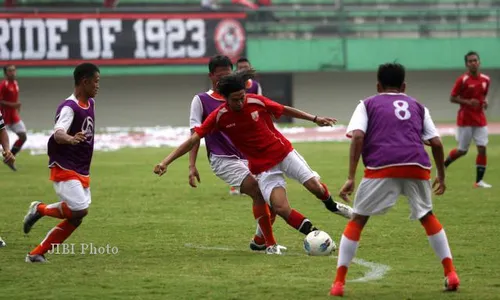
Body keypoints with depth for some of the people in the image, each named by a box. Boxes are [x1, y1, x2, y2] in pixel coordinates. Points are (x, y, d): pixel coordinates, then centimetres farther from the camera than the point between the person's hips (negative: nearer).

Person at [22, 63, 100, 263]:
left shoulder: (90, 103, 10)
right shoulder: (69, 107, -18)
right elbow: (58, 133, -35)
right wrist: (70, 139, -56)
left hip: (82, 173, 9)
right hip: (64, 169, -9)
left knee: (75, 219, 4)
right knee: (79, 210, -22)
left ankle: (37, 254, 10)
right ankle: (40, 209, 3)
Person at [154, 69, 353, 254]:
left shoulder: (256, 101, -12)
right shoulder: (219, 116, -14)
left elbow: (284, 110, 5)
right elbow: (193, 140, -15)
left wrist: (315, 119, 12)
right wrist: (166, 162, -22)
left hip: (284, 152, 1)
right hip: (263, 167, -1)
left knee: (315, 187, -8)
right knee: (281, 209, -20)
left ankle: (332, 205, 27)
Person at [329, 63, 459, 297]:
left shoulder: (368, 104, 20)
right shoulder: (417, 106, 28)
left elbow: (357, 137, 3)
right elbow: (436, 143, 18)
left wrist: (351, 177, -1)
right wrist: (441, 175, 32)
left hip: (382, 168, -2)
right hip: (417, 167, 2)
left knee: (357, 220, 11)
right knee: (427, 216, 26)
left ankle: (339, 282, 3)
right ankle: (451, 274, 19)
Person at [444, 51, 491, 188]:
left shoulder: (485, 79, 5)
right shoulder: (462, 80, -11)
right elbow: (452, 98, -7)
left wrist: (485, 102, -2)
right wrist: (467, 102, -22)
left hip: (480, 120, 4)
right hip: (465, 120, -4)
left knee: (482, 148, -5)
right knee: (462, 150, 2)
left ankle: (479, 181, 0)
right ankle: (443, 165, 28)